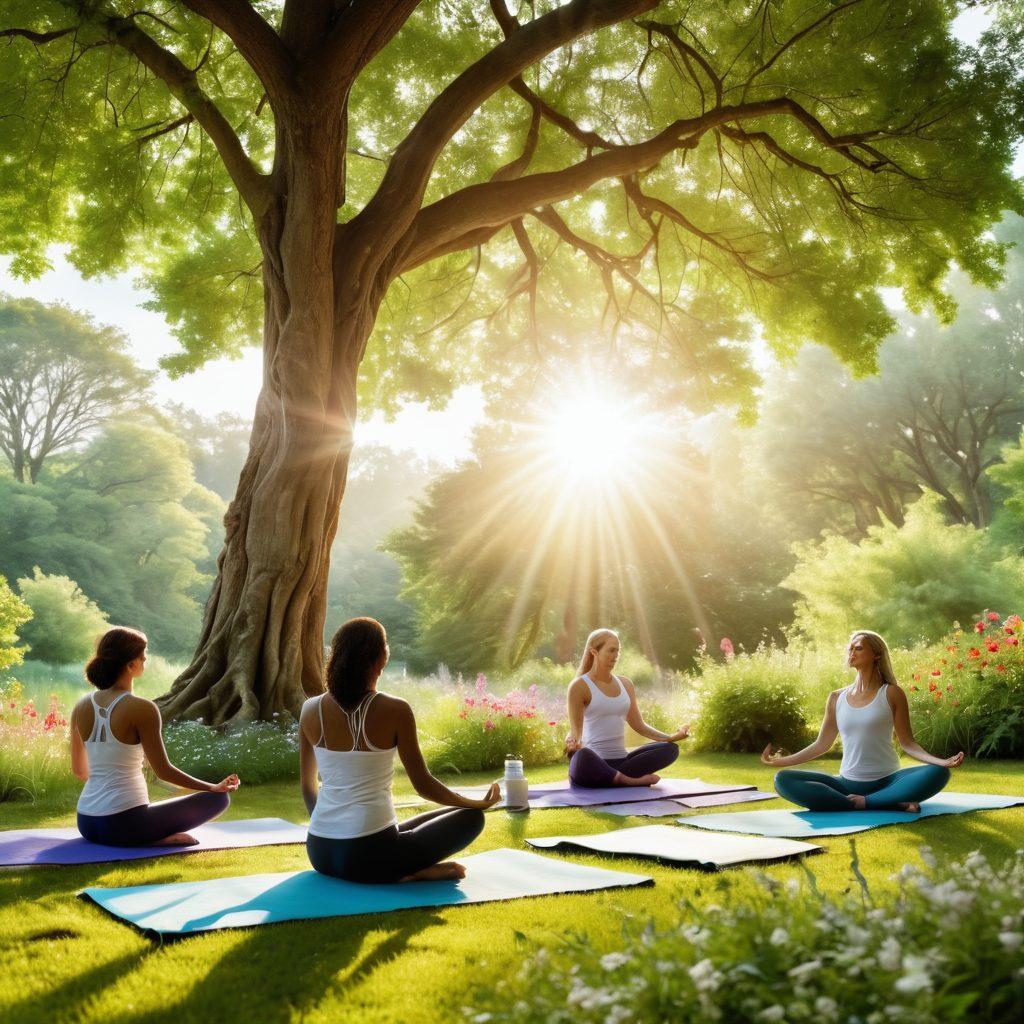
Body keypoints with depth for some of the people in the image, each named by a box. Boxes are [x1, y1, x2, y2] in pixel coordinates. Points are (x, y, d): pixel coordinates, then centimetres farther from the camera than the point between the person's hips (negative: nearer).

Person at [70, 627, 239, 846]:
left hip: (86, 824, 7)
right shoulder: (142, 708, -15)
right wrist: (215, 787, 2)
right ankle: (156, 838, -10)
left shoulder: (81, 707, 4)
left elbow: (79, 770, 15)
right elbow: (163, 771, -11)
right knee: (218, 799, 3)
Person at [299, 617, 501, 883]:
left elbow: (307, 787, 10)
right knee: (471, 817, 12)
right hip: (368, 856, -6)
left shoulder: (311, 710, -1)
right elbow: (423, 784, -6)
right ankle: (412, 872, -6)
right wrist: (480, 803, 11)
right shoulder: (394, 711, -14)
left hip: (319, 852, 6)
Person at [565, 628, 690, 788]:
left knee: (670, 749, -11)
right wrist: (571, 743, -30)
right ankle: (629, 780, -21)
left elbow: (639, 725, 15)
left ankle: (618, 778, -21)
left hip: (621, 761, 6)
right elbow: (575, 731, -6)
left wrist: (671, 737, 2)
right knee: (581, 756, -41)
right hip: (593, 764, -6)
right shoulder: (579, 686, -4)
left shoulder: (625, 684, 15)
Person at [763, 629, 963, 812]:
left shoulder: (891, 694, 0)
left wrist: (940, 761, -17)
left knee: (937, 773, -29)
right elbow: (821, 744, 15)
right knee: (783, 780, -21)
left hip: (888, 782, -3)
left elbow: (907, 742, 0)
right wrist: (781, 760, 14)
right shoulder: (837, 698, 9)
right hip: (848, 784, 3)